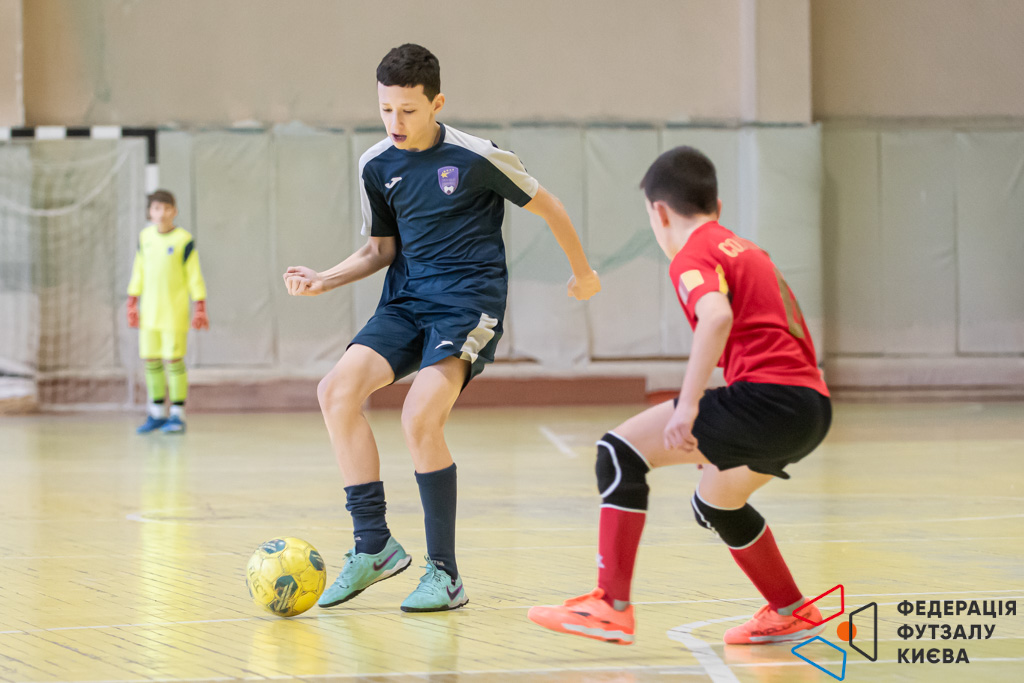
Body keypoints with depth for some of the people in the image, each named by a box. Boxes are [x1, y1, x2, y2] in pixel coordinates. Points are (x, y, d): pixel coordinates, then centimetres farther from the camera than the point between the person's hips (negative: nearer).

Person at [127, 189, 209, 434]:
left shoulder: (184, 240, -7)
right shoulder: (145, 237, 8)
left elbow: (194, 276, -5)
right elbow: (138, 272, 15)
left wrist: (200, 308, -8)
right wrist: (132, 303, 13)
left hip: (174, 311, -5)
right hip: (149, 311, 5)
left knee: (173, 360, -6)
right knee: (150, 360, 7)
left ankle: (178, 416, -1)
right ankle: (157, 413, 18)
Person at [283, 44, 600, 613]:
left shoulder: (477, 158, -9)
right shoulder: (376, 166, 6)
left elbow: (548, 207, 4)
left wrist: (584, 273, 16)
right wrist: (326, 280, 1)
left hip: (471, 303, -6)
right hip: (407, 303, 6)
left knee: (420, 418, -25)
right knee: (338, 390, -18)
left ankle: (445, 574, -13)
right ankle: (374, 546, -9)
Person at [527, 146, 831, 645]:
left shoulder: (694, 256, -1)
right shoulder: (746, 249, 26)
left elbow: (717, 317, -22)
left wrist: (688, 406, -26)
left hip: (768, 397, -9)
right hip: (813, 407, 9)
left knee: (620, 450, -5)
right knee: (714, 501, 32)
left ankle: (611, 608, -11)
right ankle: (792, 614, 38)